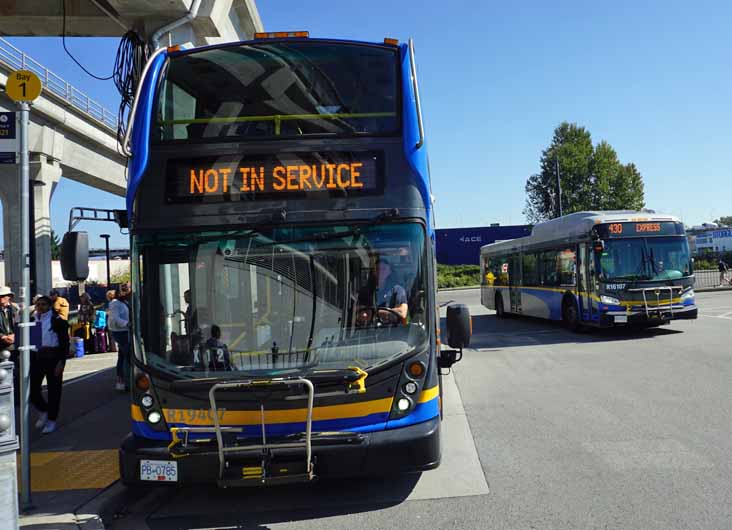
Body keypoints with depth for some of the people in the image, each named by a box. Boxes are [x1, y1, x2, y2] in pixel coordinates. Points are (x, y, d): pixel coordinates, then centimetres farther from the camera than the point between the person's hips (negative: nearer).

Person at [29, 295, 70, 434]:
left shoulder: (57, 320, -7)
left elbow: (65, 342, -9)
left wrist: (61, 361, -15)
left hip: (53, 358, -4)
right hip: (36, 357, 4)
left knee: (53, 390, 5)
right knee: (32, 389, 2)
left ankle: (51, 420, 20)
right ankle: (43, 411, 30)